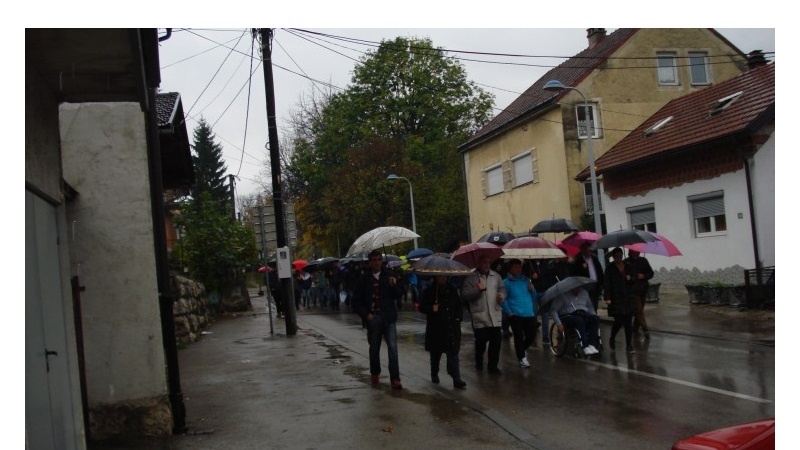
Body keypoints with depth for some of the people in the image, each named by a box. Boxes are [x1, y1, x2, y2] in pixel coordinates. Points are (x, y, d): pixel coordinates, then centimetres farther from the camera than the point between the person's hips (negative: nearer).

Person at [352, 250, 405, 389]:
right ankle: (375, 374, 33)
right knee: (374, 348, 12)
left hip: (388, 318, 0)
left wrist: (394, 286, -16)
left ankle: (395, 378, -6)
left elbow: (398, 295, 3)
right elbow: (356, 300, 4)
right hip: (373, 318, 0)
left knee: (392, 347, -9)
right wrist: (366, 314, -7)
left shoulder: (389, 276, 3)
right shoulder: (364, 279, 0)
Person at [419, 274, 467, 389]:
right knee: (435, 353, 12)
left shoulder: (453, 290, 9)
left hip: (452, 328, 1)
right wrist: (431, 309, -17)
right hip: (435, 328, -1)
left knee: (453, 353, -7)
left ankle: (457, 379, -9)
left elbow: (459, 305, 18)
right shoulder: (429, 291, 0)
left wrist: (458, 317, 4)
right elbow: (422, 307, 2)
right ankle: (434, 374, 32)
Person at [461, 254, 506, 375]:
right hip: (479, 316, -3)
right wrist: (477, 290, -19)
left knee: (496, 340, 0)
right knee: (481, 341, 3)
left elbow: (502, 288, 19)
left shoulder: (496, 276, 10)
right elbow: (465, 295, -7)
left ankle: (493, 366, 13)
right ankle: (479, 363, 27)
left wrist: (502, 295, -2)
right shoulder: (471, 278, -2)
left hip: (495, 315, 3)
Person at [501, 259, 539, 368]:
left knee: (532, 335, 4)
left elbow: (534, 297, 17)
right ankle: (522, 358, 12)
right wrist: (509, 312, -12)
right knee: (519, 337, -4)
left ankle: (522, 349, 33)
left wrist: (532, 290, -3)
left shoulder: (526, 280, 12)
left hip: (529, 314, 4)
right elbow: (503, 299, -7)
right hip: (516, 315, -4)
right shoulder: (506, 282, -1)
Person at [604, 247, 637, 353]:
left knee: (629, 323, 2)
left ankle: (629, 346, 9)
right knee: (619, 322, -6)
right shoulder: (610, 268, -1)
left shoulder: (628, 266, 11)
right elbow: (607, 284, -8)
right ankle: (611, 340, 21)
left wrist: (630, 278, -6)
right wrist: (607, 298, -16)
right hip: (616, 300, -4)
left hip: (629, 299, 4)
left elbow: (633, 280, 17)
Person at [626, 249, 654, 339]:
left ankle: (635, 328, 21)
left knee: (639, 310, 9)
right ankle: (645, 330, -12)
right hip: (633, 290, -4)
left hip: (643, 289, 4)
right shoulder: (626, 262, -1)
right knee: (639, 310, -10)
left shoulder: (643, 260, 7)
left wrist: (644, 276, -10)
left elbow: (651, 273, 9)